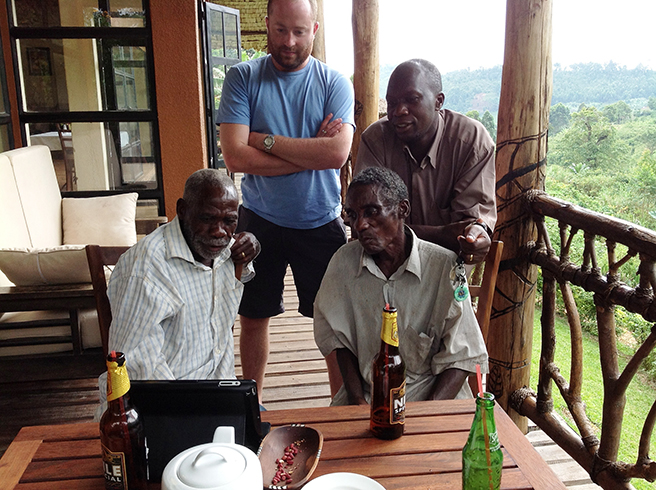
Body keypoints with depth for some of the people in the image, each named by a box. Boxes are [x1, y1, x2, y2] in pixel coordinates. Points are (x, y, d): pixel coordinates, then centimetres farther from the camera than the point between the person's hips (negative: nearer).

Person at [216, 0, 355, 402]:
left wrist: (266, 140, -17)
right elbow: (236, 157, -16)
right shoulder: (242, 78, -3)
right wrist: (310, 151, -15)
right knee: (253, 317, 12)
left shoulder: (334, 83, -3)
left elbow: (337, 153, -19)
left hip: (321, 222, 0)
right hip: (260, 221, 1)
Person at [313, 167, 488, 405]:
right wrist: (356, 398, -4)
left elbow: (461, 357, -7)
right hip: (366, 396, 2)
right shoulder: (344, 261, -2)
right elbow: (338, 338, 7)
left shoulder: (444, 266, -12)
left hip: (432, 396, -2)